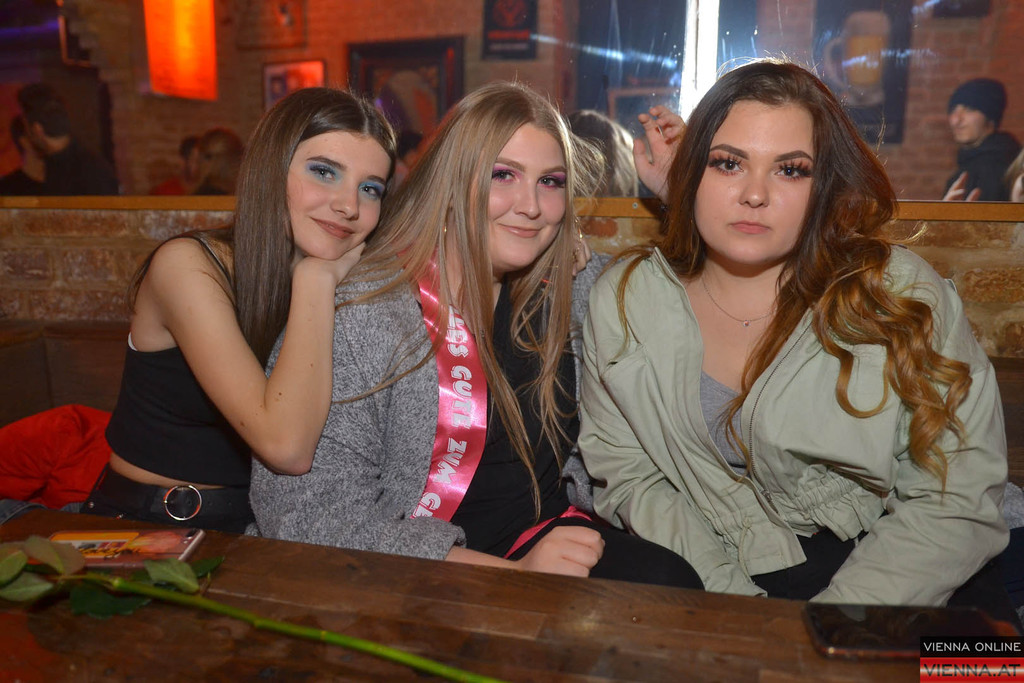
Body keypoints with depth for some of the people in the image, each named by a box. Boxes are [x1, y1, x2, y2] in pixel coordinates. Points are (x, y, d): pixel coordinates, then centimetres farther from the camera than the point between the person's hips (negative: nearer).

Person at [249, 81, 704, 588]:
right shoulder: (354, 314, -14)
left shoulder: (562, 294, 4)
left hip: (551, 538, 6)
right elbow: (304, 514, -18)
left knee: (670, 582, -23)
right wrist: (513, 574, -24)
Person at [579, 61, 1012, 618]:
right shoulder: (622, 300, -3)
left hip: (880, 573, -1)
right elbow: (628, 475, -2)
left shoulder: (900, 294, -8)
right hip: (710, 576, 2)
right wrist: (731, 599, -14)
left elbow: (958, 499, -8)